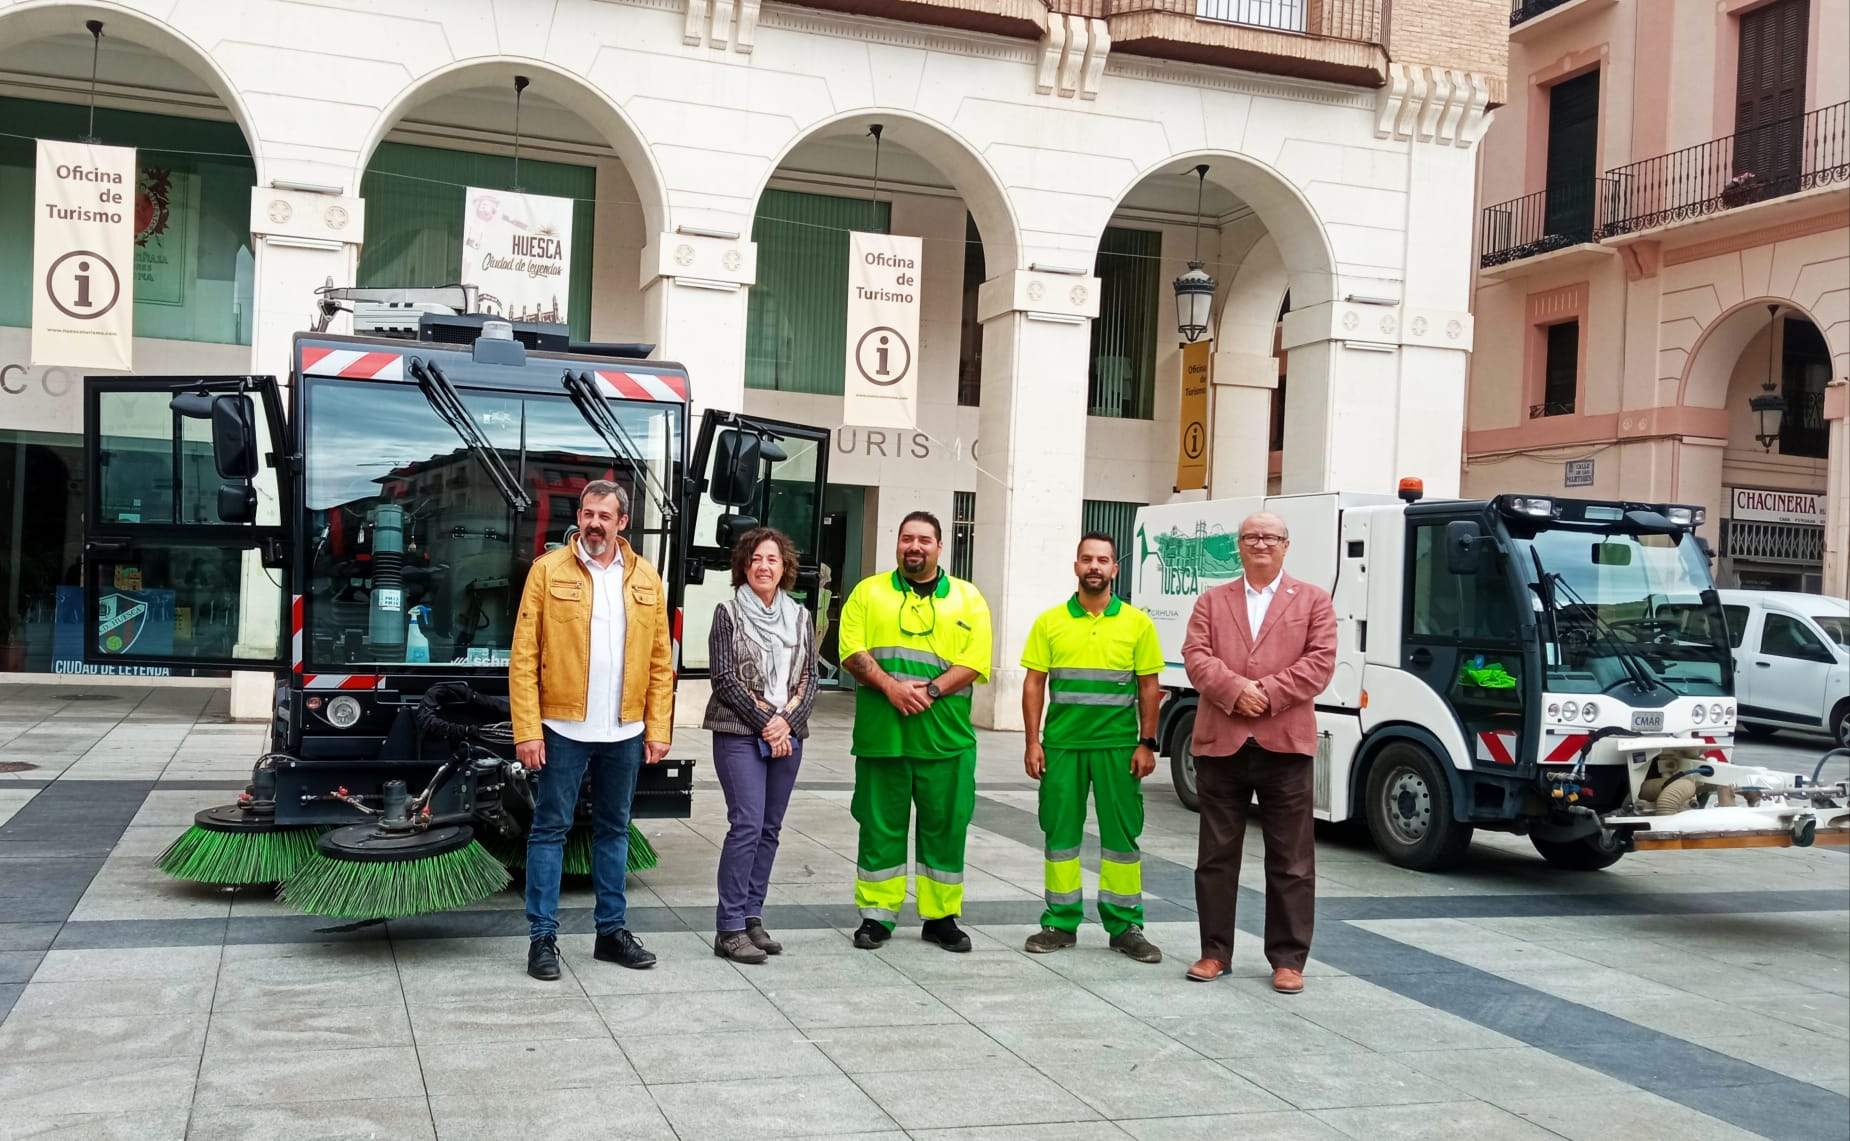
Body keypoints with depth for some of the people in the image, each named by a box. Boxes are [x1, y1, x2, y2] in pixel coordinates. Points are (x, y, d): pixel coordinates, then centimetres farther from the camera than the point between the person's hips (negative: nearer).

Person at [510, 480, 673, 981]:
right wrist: (527, 731, -12)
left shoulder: (646, 578, 6)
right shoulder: (548, 571, -3)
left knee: (614, 830, 13)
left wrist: (658, 729, 1)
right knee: (550, 829, 3)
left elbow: (661, 663, 7)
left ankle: (611, 931, 24)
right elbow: (523, 658, -6)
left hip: (625, 733, 3)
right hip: (563, 729, -3)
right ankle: (543, 937, 10)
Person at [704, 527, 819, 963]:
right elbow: (724, 679, -6)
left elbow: (809, 679, 8)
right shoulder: (728, 613, 0)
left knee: (769, 828, 6)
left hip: (787, 735, 5)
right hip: (739, 733, -5)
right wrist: (764, 721, -11)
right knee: (747, 824, -12)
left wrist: (787, 720, -8)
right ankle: (729, 929, -8)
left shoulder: (800, 617, 12)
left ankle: (751, 917, 15)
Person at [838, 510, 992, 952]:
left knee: (945, 825, 4)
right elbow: (852, 652, -1)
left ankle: (941, 917, 15)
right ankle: (877, 915, 15)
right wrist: (890, 686, -15)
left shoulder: (967, 598, 9)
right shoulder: (868, 592, 9)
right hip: (881, 732, 0)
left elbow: (975, 662, 0)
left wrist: (931, 691, -13)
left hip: (945, 735, 0)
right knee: (880, 824, 5)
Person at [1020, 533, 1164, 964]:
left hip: (1118, 746, -1)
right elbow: (1034, 684, 4)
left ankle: (1124, 927, 13)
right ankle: (1061, 923, 17)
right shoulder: (1050, 622, 4)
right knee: (1060, 831, 6)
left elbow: (1149, 687, 4)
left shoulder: (1137, 623, 3)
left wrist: (1146, 743, -2)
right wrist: (1033, 742, -2)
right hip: (1061, 745, 1)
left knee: (1122, 833, 3)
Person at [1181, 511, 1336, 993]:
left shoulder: (1313, 601, 8)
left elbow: (1320, 661, -3)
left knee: (1291, 861, 2)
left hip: (1285, 744, -2)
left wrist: (1268, 692, -14)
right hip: (1220, 742, 2)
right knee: (1216, 856, 8)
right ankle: (1215, 952, 18)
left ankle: (1288, 959, 11)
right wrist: (1235, 690, -16)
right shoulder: (1212, 601, 14)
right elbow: (1196, 656, 1)